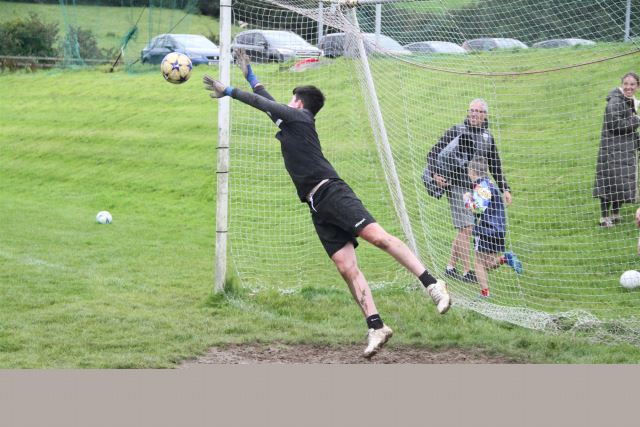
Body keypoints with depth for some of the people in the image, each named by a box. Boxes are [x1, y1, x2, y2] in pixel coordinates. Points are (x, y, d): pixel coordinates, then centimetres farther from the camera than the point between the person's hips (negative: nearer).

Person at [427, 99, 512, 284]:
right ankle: (467, 272, -8)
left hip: (475, 188, 6)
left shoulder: (488, 137, 13)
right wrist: (435, 174, -19)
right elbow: (433, 154, -3)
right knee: (466, 228, -11)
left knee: (463, 230, 9)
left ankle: (451, 267, 21)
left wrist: (505, 189, 12)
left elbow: (495, 166, 20)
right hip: (457, 185, -6)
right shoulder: (457, 131, -4)